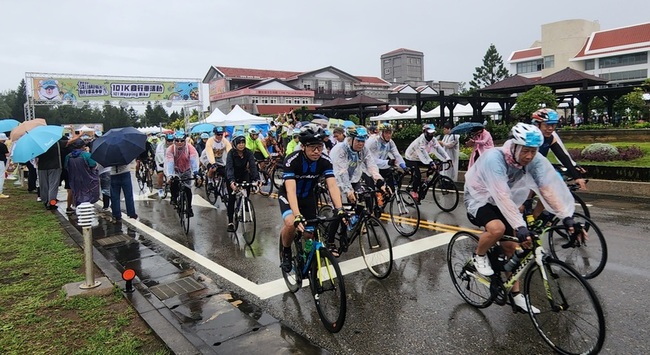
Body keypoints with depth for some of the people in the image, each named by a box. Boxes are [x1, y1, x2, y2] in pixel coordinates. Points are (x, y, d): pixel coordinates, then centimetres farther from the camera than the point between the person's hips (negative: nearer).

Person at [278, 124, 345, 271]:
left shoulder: (325, 161, -23)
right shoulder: (292, 160, -33)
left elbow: (332, 185, -30)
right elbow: (291, 190, -42)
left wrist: (339, 209, -46)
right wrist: (297, 216, -54)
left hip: (308, 196, 4)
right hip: (288, 195, -3)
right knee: (291, 224, -30)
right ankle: (286, 252, -1)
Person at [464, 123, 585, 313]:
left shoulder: (536, 160, -17)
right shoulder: (494, 158, -34)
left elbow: (548, 189, -21)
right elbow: (503, 197, -39)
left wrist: (567, 217, -31)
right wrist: (520, 227, -44)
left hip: (500, 203, 6)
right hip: (479, 199, -5)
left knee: (511, 248, 4)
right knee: (498, 228, -33)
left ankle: (516, 294, 20)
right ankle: (479, 256, -3)